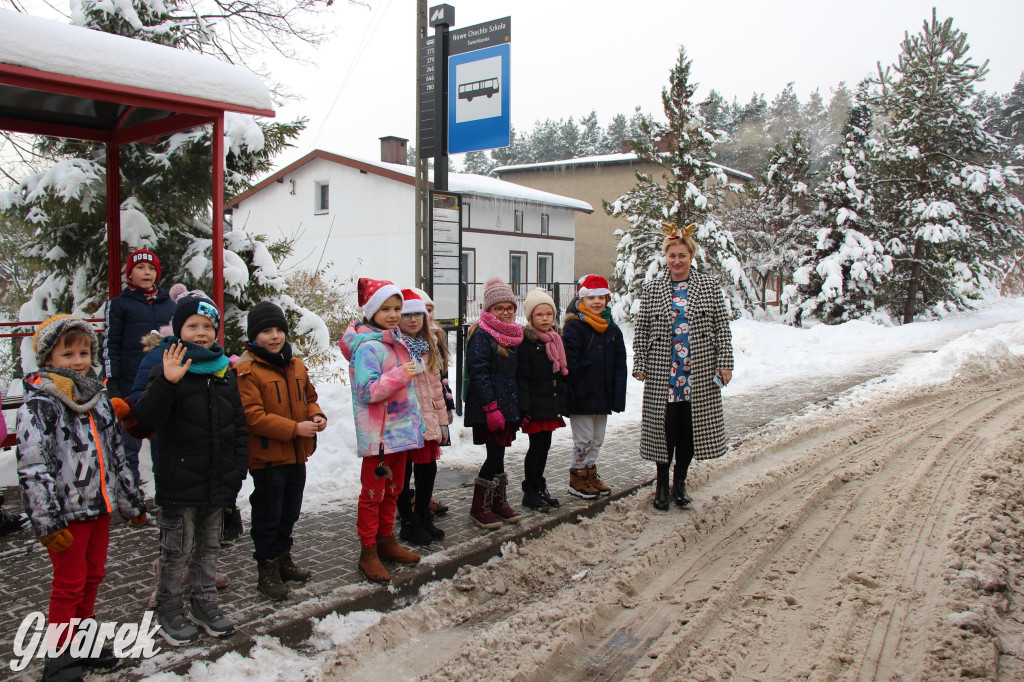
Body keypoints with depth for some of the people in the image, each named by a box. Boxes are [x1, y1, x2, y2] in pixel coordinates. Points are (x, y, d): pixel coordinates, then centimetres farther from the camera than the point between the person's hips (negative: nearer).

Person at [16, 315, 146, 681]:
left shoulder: (98, 397, 10)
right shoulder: (38, 404, -12)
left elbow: (116, 455, 17)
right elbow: (32, 468, -17)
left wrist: (132, 502, 19)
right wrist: (48, 522, -21)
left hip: (100, 506, 7)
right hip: (67, 513, -6)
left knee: (93, 577, 17)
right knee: (69, 584, 3)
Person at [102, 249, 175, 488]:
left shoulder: (169, 305, 16)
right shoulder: (119, 304, 6)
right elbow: (110, 345, 0)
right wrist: (111, 382, -8)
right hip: (132, 384, -3)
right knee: (130, 434, 0)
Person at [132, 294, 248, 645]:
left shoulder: (224, 373, 8)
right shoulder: (168, 370, -8)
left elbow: (239, 426, 12)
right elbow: (146, 417, -23)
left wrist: (238, 468, 6)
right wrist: (166, 383, -37)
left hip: (218, 481, 5)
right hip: (179, 480, -5)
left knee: (209, 545, 17)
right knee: (176, 549, 6)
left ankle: (205, 602, 32)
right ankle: (169, 611, 22)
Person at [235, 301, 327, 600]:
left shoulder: (296, 366, 9)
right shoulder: (246, 371, -14)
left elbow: (309, 398, 19)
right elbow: (252, 416, -21)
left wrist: (316, 416, -4)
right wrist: (294, 428, -23)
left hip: (296, 454, 7)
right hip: (266, 456, -7)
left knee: (290, 512, 20)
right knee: (268, 515, 4)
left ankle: (283, 559, 37)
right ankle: (267, 570, 19)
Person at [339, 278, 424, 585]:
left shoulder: (396, 341, 11)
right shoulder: (368, 347, -17)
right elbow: (367, 391, -24)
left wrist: (415, 420, 21)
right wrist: (399, 376, -29)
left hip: (400, 430, 9)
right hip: (378, 435, -9)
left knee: (392, 490, 19)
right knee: (373, 493, 1)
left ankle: (386, 541, 33)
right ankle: (368, 554, 11)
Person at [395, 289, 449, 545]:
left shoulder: (430, 343, 13)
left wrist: (441, 414, 16)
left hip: (427, 419, 6)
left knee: (428, 469, 12)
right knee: (404, 472, 5)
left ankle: (423, 518, 29)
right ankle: (409, 523, 18)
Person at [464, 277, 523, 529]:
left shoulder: (514, 335, 14)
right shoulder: (481, 335, -12)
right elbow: (478, 373, -18)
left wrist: (520, 406, 16)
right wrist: (491, 407, -22)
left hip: (508, 406, 7)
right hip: (487, 408, -7)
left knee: (498, 455, 14)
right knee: (495, 456, -6)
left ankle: (499, 503, 25)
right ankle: (480, 508, 7)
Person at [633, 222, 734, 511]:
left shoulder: (709, 286, 4)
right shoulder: (652, 288, 4)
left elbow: (722, 328, 5)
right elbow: (641, 330, 6)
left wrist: (724, 363, -1)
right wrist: (640, 365, 0)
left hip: (700, 374, 1)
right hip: (662, 374, -1)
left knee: (691, 429, 7)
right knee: (664, 427, 2)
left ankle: (680, 482, 24)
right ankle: (662, 484, 18)